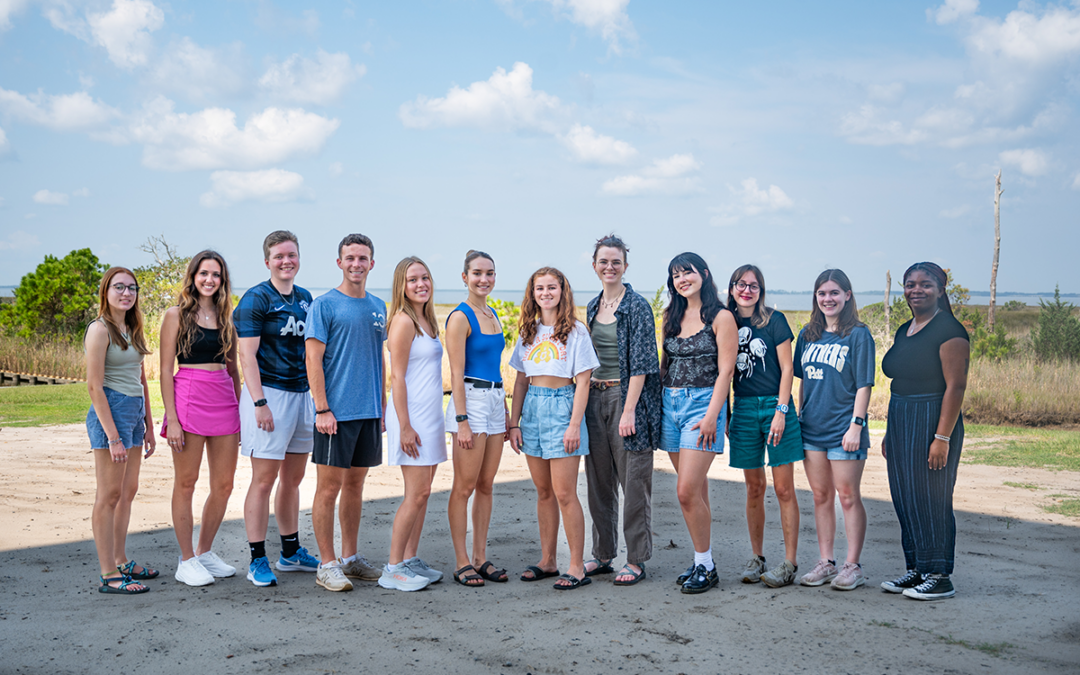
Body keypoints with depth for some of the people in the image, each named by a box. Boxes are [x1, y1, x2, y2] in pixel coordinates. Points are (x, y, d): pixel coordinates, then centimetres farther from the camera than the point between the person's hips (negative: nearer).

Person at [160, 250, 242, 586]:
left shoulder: (225, 317, 13)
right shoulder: (177, 315, -1)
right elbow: (166, 370, -5)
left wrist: (240, 410, 11)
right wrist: (172, 418, -12)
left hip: (224, 401, 5)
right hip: (189, 400, -5)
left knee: (223, 485, 7)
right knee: (186, 484, 3)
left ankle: (205, 552, 23)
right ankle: (187, 560, 12)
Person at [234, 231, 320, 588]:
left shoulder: (305, 298, 13)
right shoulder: (256, 299, -7)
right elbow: (247, 354, -12)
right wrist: (259, 403, -19)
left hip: (302, 394, 7)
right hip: (269, 393, -7)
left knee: (293, 478, 13)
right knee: (264, 479, -3)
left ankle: (291, 552, 24)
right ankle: (257, 560, 4)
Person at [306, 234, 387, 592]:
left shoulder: (378, 306, 12)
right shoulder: (324, 305, -5)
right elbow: (313, 359, -9)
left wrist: (382, 406, 14)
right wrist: (323, 409, -15)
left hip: (369, 412, 6)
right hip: (336, 413, -6)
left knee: (355, 484, 13)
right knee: (329, 487, 0)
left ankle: (349, 558, 23)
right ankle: (327, 565, 7)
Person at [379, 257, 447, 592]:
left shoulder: (426, 319, 15)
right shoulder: (403, 321, -12)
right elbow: (397, 378, -15)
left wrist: (432, 422, 18)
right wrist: (405, 426, -18)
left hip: (430, 414, 9)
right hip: (412, 414, -9)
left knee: (422, 493, 10)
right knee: (417, 494, -7)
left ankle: (410, 560, 17)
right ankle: (392, 569, 1)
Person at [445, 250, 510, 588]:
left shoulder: (492, 315, 15)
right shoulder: (460, 317, -9)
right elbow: (457, 374, -13)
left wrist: (506, 410, 18)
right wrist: (462, 421, -17)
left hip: (495, 400, 8)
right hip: (470, 400, -8)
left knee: (486, 485, 10)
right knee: (465, 486, -2)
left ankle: (480, 557, 17)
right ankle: (462, 563, 4)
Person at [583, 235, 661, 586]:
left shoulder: (637, 307, -8)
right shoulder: (592, 307, 13)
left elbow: (640, 362, -13)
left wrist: (629, 410, -19)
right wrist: (586, 400, 14)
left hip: (627, 397, -7)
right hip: (595, 398, 7)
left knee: (633, 481, -1)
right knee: (598, 480, 11)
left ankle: (636, 560, 7)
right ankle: (602, 554, 21)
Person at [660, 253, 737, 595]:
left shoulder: (721, 317, -4)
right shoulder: (672, 316, 14)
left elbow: (725, 371, -8)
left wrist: (711, 416, -16)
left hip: (703, 402, -6)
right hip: (670, 403, 6)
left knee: (687, 490, -12)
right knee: (695, 490, 10)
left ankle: (706, 565, 1)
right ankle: (703, 561, 18)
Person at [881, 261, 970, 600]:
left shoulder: (948, 330, -12)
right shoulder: (904, 332, 14)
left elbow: (956, 386, -17)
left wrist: (943, 437, -22)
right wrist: (890, 433, 17)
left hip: (933, 422, -9)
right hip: (901, 423, 9)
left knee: (931, 499, -4)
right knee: (905, 498, 11)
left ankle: (939, 577, 6)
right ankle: (916, 569, 22)